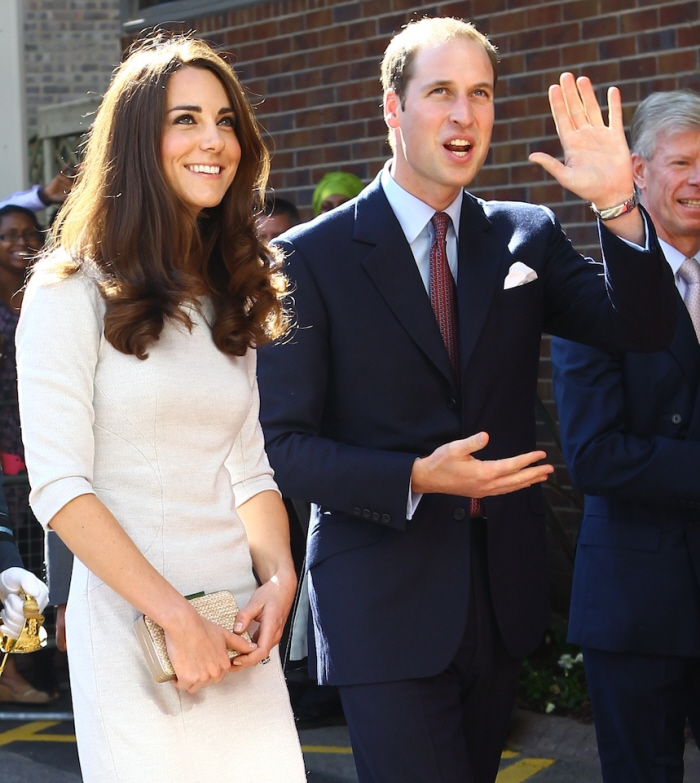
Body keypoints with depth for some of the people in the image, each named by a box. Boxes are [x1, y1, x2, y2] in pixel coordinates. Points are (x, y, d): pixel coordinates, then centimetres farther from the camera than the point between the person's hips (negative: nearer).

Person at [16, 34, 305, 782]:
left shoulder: (231, 298, 14)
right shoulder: (73, 291, -7)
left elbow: (248, 468, 14)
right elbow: (59, 485, -13)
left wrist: (278, 578, -4)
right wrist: (176, 616, -15)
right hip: (129, 620, -5)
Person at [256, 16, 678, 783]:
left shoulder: (525, 236, 5)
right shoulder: (312, 256, -8)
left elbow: (643, 328, -6)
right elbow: (284, 444, -10)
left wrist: (618, 207, -21)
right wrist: (417, 478, -24)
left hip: (500, 596, 5)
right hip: (385, 604, -5)